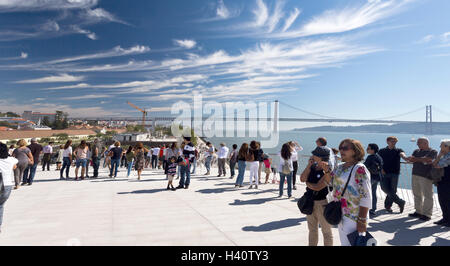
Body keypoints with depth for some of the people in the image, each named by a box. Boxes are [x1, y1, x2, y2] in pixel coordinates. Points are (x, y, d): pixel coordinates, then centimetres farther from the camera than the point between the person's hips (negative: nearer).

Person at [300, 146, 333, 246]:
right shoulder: (312, 167, 3)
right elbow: (302, 179, -5)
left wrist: (307, 183, -7)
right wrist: (309, 165, -8)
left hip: (322, 203, -7)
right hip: (310, 201, 7)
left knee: (326, 231, 8)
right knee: (312, 229, 21)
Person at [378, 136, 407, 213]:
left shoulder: (398, 150, 9)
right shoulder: (382, 151, 12)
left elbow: (402, 154, -14)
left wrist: (405, 158, -38)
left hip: (394, 173, 0)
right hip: (384, 173, 1)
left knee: (392, 190, -1)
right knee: (384, 187, -14)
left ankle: (387, 205, 17)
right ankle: (400, 202, 2)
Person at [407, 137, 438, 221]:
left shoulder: (433, 152, 0)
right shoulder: (416, 151, 16)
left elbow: (427, 159, -16)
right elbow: (411, 159, 2)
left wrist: (416, 159, -7)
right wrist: (422, 160, -12)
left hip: (426, 176, -6)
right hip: (415, 175, 6)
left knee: (427, 196, -4)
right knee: (417, 194, 9)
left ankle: (427, 214, 2)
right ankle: (418, 212, 19)